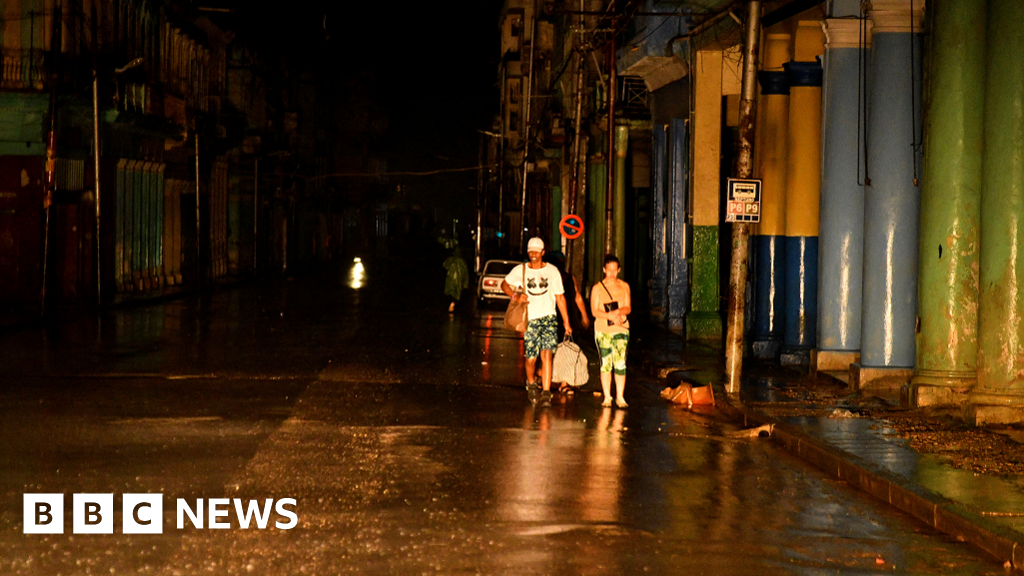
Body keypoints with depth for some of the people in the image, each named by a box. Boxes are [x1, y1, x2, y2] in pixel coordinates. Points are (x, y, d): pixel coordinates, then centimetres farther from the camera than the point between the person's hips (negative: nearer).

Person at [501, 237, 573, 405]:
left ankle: (546, 393, -16)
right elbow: (504, 285, 15)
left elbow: (560, 297, 7)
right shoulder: (520, 270, 3)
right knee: (531, 358, 0)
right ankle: (531, 383, 31)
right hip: (530, 318, 1)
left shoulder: (552, 271, 3)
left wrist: (566, 322, 6)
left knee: (546, 354, -15)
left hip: (548, 317, -1)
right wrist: (515, 295, -6)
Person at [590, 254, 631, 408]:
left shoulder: (624, 286, 11)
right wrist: (611, 316, -16)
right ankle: (607, 397, 7)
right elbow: (594, 311, -2)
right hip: (602, 330, -1)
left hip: (621, 329, 1)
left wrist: (618, 312, -17)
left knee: (620, 363, -7)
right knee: (605, 364, -1)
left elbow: (628, 308, 4)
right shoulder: (597, 288, 5)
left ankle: (620, 397, 0)